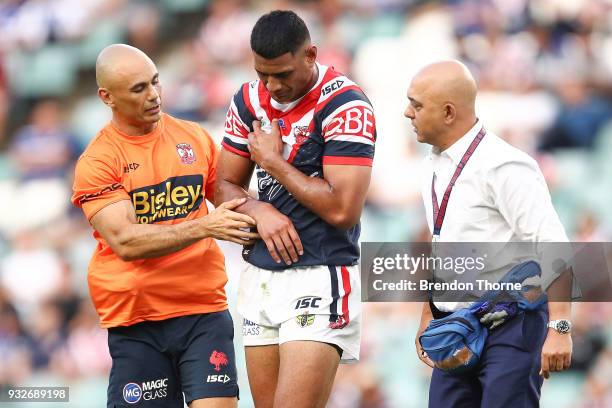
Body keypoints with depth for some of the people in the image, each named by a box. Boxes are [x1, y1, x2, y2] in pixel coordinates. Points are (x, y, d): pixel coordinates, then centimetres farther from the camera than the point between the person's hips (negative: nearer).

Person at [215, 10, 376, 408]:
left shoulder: (345, 105, -13)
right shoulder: (249, 100, 8)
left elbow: (342, 210, -19)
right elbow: (226, 186, 14)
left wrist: (274, 163, -11)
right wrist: (259, 212, -8)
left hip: (319, 281, -7)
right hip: (260, 278, 7)